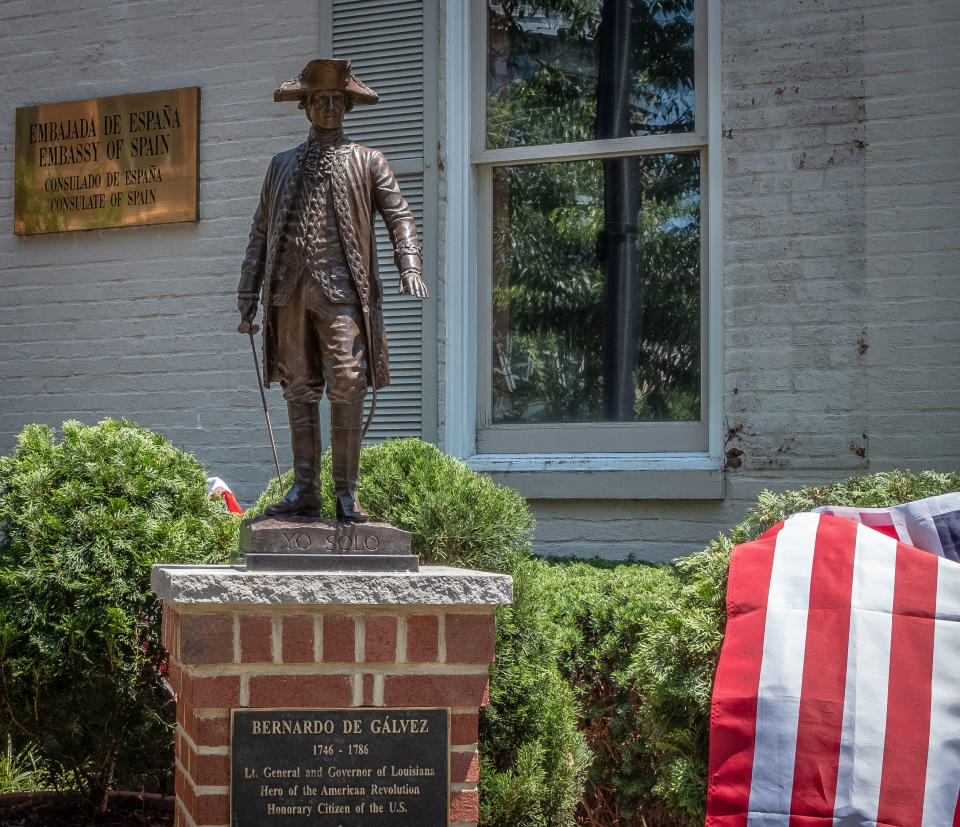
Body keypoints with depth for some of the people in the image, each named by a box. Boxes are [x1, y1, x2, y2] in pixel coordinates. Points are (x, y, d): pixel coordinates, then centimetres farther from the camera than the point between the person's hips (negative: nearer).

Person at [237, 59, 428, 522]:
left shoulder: (366, 162, 12)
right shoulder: (282, 166, 21)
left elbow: (399, 217, 4)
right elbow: (261, 232, 21)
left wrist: (410, 266, -14)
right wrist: (248, 293, 14)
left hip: (341, 290, -3)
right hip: (289, 291, 3)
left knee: (346, 390, -9)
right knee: (299, 392, 3)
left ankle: (347, 494, -4)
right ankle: (304, 492, 6)